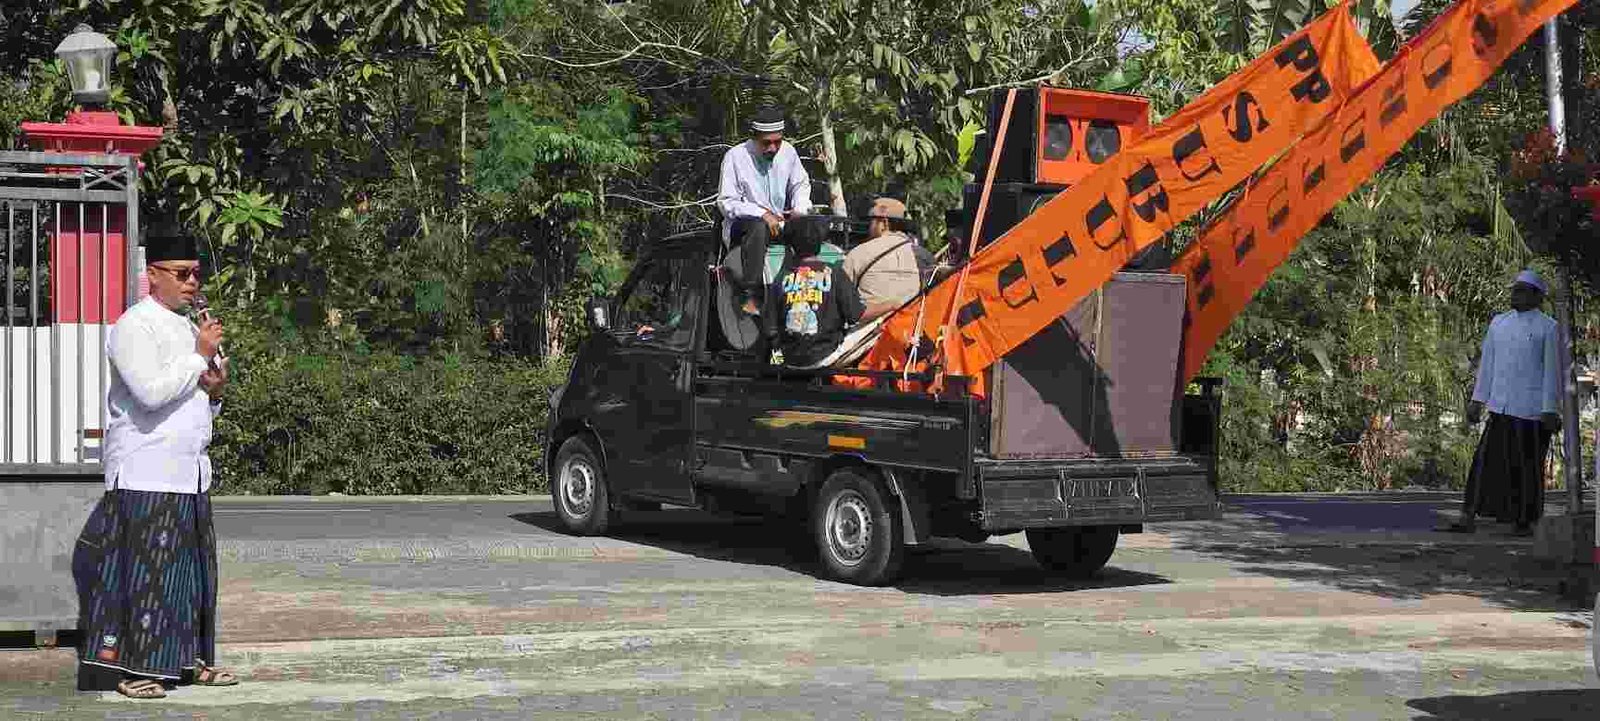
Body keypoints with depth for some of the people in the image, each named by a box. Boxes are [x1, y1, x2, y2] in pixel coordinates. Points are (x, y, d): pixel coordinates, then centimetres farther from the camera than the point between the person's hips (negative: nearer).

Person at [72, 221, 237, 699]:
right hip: (146, 475, -8)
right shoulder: (134, 327, -7)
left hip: (189, 472, 8)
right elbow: (152, 393, -21)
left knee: (191, 568, 11)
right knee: (142, 568, -8)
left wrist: (215, 391, 4)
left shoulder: (192, 328, 19)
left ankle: (186, 659, 20)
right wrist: (200, 355, -14)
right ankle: (126, 668, -4)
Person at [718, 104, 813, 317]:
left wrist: (799, 209, -3)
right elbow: (726, 203, -11)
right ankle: (750, 297, -41)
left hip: (779, 221, 5)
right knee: (758, 227, -39)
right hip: (741, 225, -5)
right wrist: (763, 215, -23)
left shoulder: (788, 152, 2)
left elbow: (801, 184, 19)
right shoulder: (735, 156, -11)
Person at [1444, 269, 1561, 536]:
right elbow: (1487, 364, 15)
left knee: (1528, 466, 3)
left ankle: (1526, 522, 15)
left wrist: (1550, 411, -10)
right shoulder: (1499, 322, 13)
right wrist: (1477, 401, 11)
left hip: (1531, 411, -4)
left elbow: (1551, 370, -5)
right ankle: (1468, 517, -5)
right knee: (1487, 461, -2)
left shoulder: (1547, 327, -2)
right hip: (1501, 408, 4)